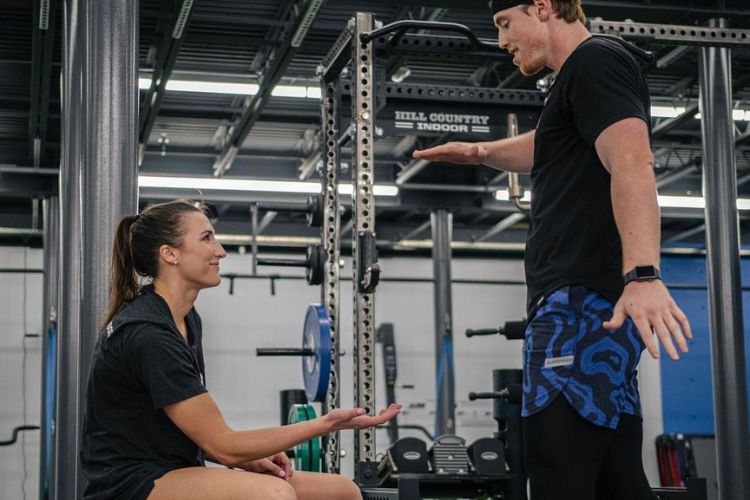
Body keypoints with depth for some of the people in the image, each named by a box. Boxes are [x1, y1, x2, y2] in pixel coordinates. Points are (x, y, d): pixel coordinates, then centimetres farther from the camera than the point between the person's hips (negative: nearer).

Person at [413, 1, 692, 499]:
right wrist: (481, 153, 46)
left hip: (585, 305, -11)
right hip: (591, 306, 11)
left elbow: (632, 162, -21)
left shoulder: (596, 60, -5)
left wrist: (643, 274, -33)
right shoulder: (580, 78, 26)